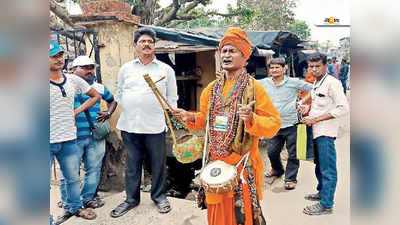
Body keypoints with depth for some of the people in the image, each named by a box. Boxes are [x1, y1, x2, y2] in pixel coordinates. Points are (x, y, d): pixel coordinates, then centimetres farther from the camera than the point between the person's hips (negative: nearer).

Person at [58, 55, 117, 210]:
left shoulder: (99, 87, 11)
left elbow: (112, 100, 25)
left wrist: (108, 113, 9)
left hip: (96, 136, 4)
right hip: (73, 137, -3)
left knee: (94, 169, 11)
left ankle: (87, 198, 28)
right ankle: (66, 202, 23)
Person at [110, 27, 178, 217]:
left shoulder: (166, 70, 7)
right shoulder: (126, 69, 12)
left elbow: (172, 98, 8)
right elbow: (120, 94, 19)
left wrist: (169, 116, 0)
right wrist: (127, 111, 11)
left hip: (155, 126, -1)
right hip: (129, 125, 2)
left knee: (158, 164, 7)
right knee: (132, 164, 11)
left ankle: (159, 196, 26)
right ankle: (131, 199, 26)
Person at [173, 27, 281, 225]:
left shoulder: (254, 88, -7)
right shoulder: (211, 88, 8)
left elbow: (274, 123, -10)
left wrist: (251, 118, -27)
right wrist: (189, 117, 2)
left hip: (243, 164, -4)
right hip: (215, 162, 5)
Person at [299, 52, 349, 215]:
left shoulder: (332, 83, -14)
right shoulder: (316, 84, 12)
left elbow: (343, 108, -19)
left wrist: (316, 119, -18)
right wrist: (308, 108, 6)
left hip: (326, 132, -9)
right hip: (316, 130, 9)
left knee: (327, 169, -1)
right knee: (319, 165, 21)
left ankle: (326, 205, 8)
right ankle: (322, 192, 38)